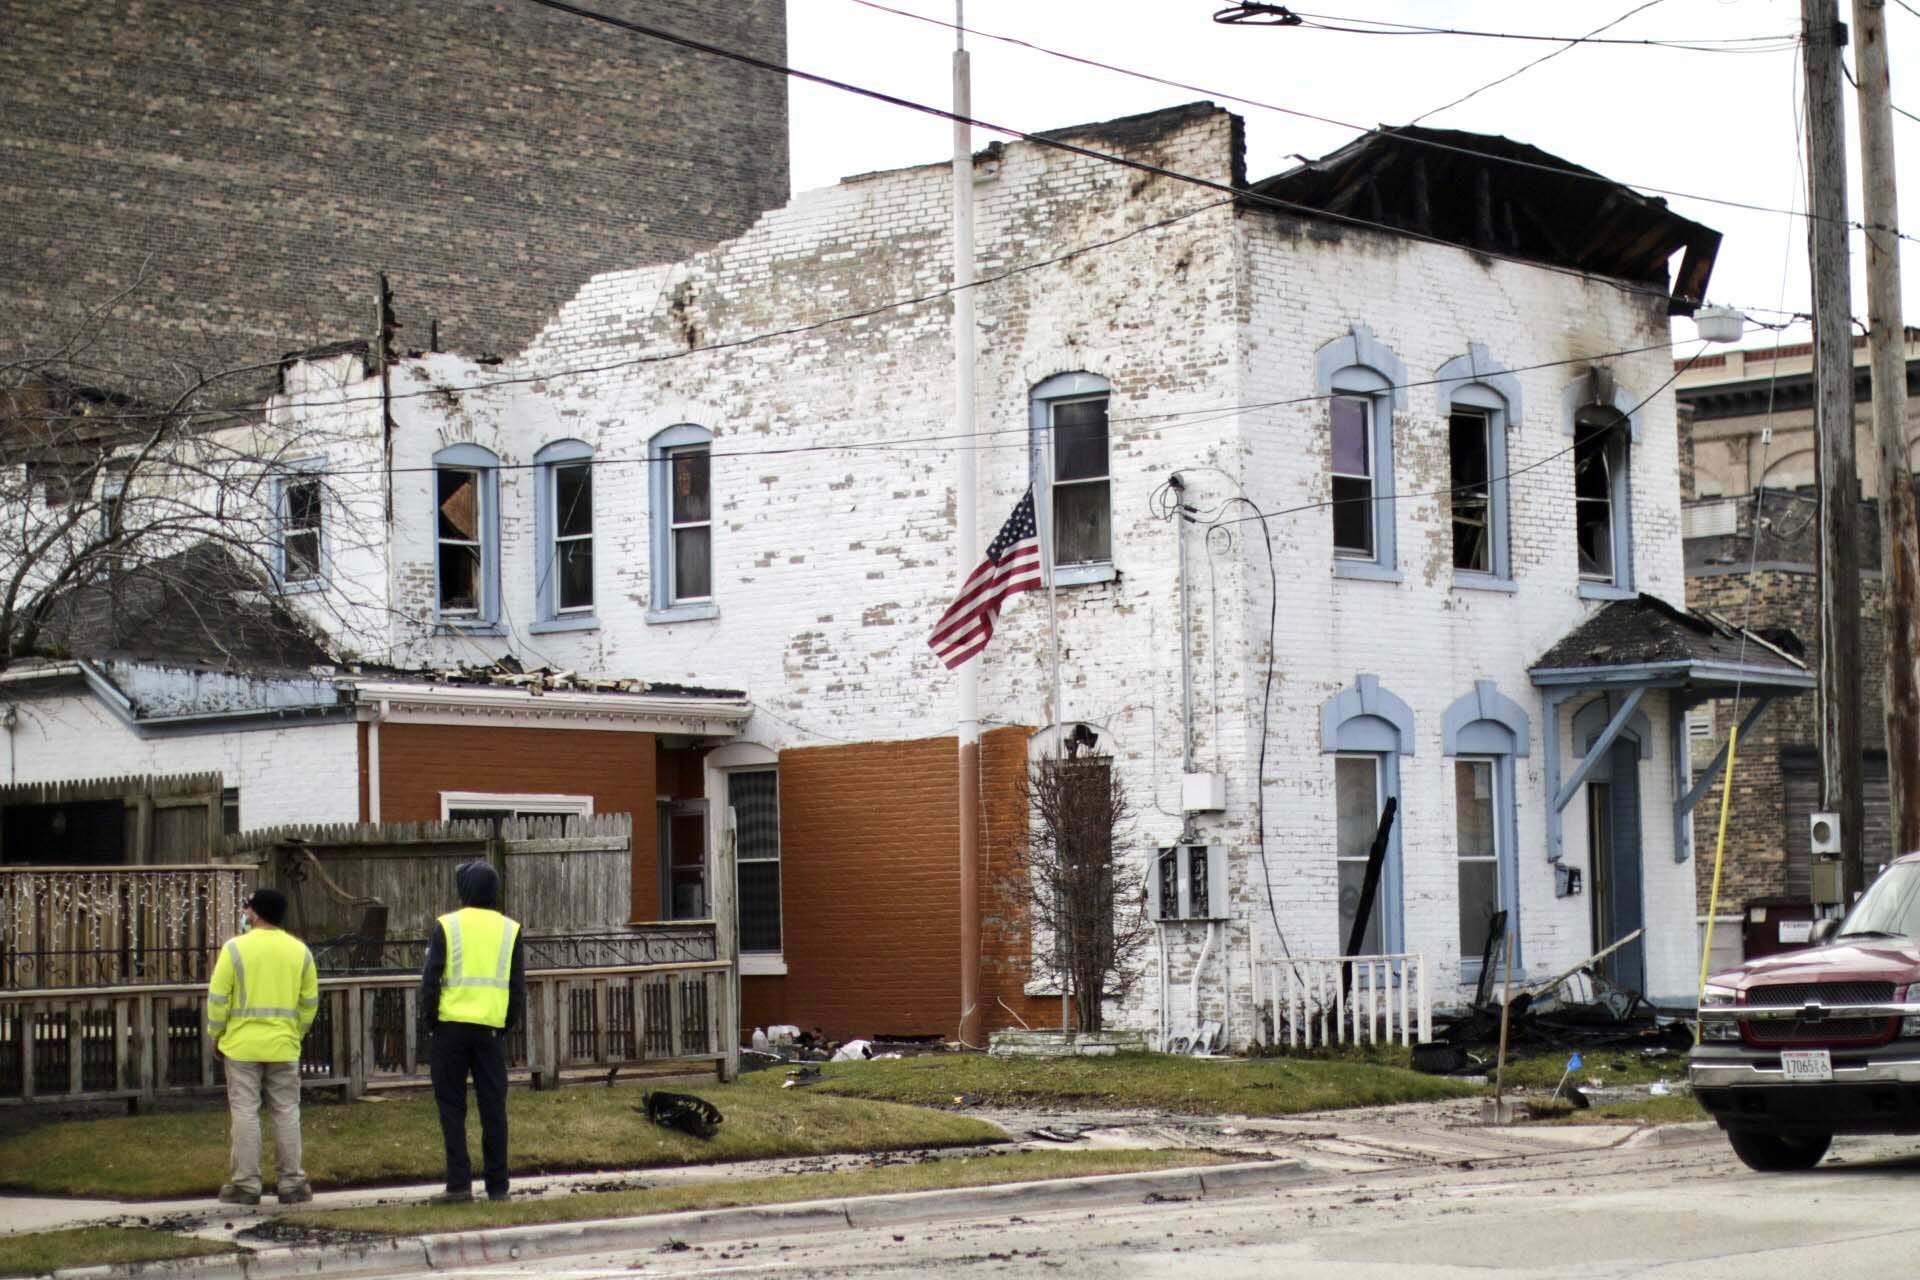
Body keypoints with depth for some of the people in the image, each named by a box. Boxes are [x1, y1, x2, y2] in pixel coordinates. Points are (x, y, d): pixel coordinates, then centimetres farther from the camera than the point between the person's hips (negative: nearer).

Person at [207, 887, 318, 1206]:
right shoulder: (299, 951, 3)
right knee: (286, 1113, 8)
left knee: (245, 1113, 2)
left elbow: (218, 998, -7)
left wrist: (217, 1035, 4)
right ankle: (292, 1184, 10)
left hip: (242, 1047, -3)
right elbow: (310, 1001, 7)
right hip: (284, 1048, 3)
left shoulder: (236, 948, -8)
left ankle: (246, 1184, 3)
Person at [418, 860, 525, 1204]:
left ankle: (459, 1184, -3)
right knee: (493, 1107, 7)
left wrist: (427, 1022, 4)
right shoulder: (509, 930, 7)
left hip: (451, 1025, -2)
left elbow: (430, 980, -5)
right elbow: (518, 985, 9)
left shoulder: (447, 926, -2)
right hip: (491, 1028, 2)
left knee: (451, 1106, 3)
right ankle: (497, 1186, 8)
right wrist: (510, 1022, 18)